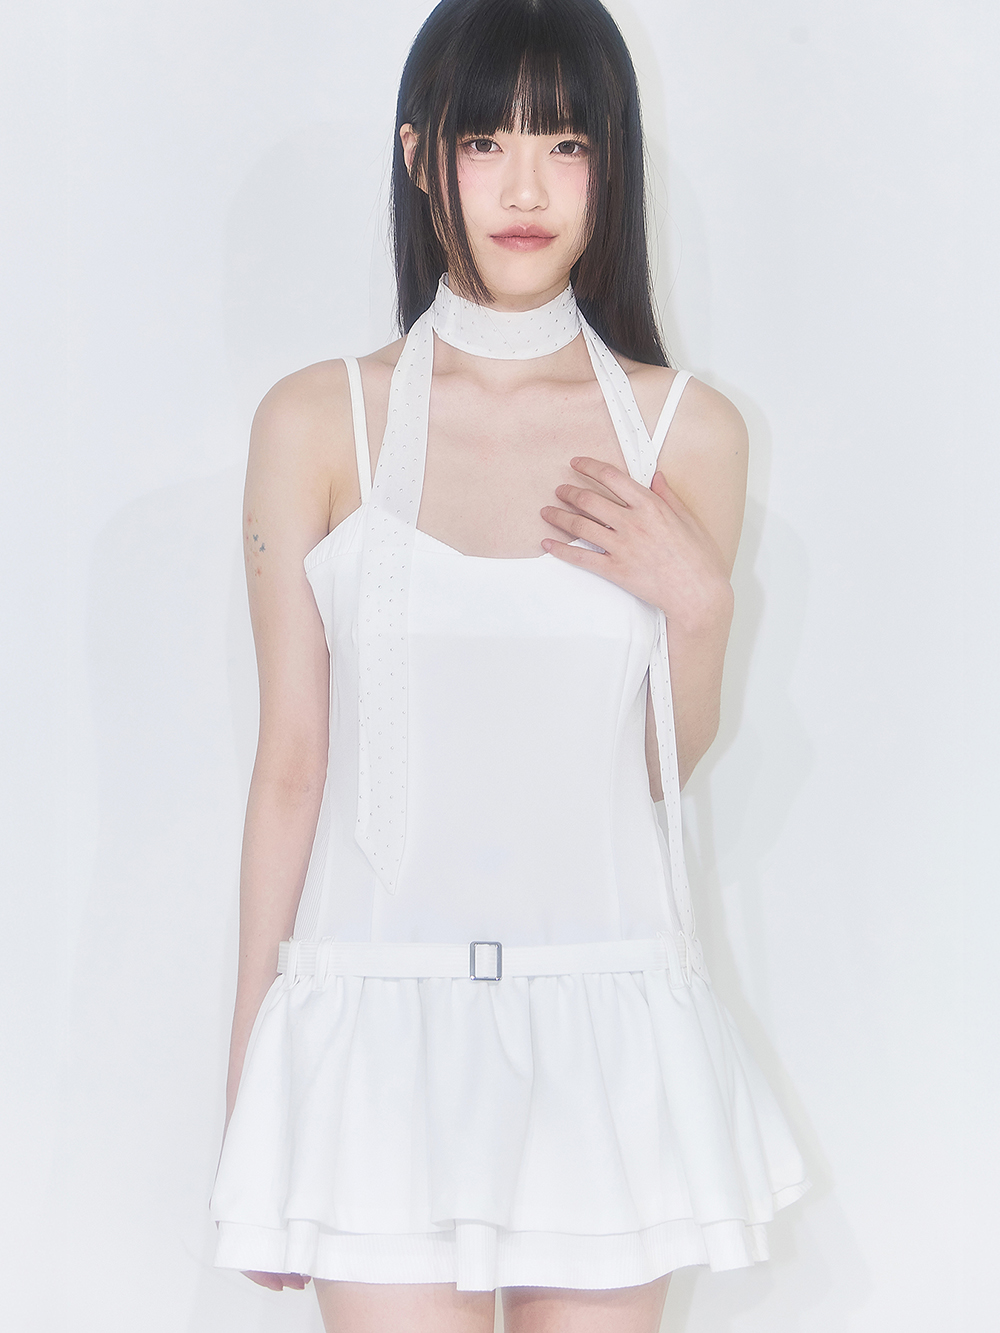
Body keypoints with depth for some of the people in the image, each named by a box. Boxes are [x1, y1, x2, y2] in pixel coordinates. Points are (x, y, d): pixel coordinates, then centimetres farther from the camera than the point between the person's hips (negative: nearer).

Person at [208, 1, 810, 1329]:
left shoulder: (687, 432, 4)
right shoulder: (317, 423, 0)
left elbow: (669, 766, 12)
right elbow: (291, 763, 3)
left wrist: (698, 604, -7)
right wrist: (249, 1073, 5)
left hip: (606, 1024, 2)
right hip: (382, 1016, -1)